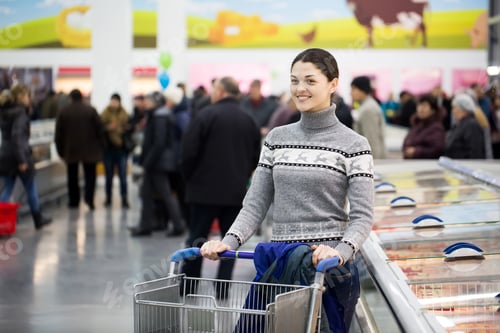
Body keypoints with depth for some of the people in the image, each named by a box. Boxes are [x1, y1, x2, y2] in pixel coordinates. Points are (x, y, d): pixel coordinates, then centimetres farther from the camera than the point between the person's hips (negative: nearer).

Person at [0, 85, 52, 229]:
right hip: (20, 155, -7)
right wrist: (22, 160, -22)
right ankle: (38, 219, 25)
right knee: (31, 189, 11)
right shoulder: (20, 112, -15)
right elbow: (17, 136, -22)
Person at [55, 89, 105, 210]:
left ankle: (74, 201, 15)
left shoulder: (63, 112, -1)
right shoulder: (91, 110, -5)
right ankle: (89, 198, -12)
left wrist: (61, 150, 8)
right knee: (90, 175, 5)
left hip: (70, 150, 1)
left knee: (72, 176, 12)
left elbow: (59, 133, 0)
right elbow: (100, 130, -4)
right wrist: (101, 147, 5)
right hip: (89, 150, -1)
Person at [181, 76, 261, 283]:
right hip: (236, 190, 4)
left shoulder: (207, 115, -9)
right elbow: (256, 156, 11)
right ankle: (224, 283, 3)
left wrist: (189, 176, 4)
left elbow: (190, 150, -11)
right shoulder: (248, 120, 7)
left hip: (206, 188, -4)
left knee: (197, 237, 5)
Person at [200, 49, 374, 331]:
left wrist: (342, 252, -27)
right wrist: (229, 241, -9)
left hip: (329, 267, -3)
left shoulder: (353, 145, -3)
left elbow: (362, 216, -9)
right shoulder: (277, 139, 10)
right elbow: (256, 203, 8)